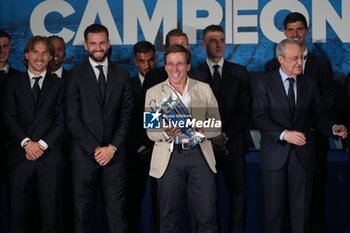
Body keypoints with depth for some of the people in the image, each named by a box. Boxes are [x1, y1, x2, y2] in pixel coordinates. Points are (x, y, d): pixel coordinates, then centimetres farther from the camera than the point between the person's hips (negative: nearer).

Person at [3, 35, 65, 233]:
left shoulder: (58, 85, 10)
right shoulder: (13, 83, 11)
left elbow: (61, 121, 2)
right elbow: (10, 118, 3)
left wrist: (42, 144, -10)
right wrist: (27, 143, -11)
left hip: (50, 156, -1)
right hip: (21, 156, 1)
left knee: (51, 211, 0)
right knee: (20, 211, 5)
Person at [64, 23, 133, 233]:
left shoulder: (122, 75, 11)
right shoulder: (75, 76, 4)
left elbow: (126, 115, 6)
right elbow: (72, 119, -2)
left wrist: (112, 147, -5)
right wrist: (95, 148, -9)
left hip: (114, 153, 1)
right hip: (84, 153, -1)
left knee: (117, 210, -1)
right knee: (84, 209, 3)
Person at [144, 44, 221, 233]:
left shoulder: (204, 89, 9)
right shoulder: (154, 93, 7)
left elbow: (217, 125, 8)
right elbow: (151, 132, 3)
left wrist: (203, 131, -13)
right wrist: (166, 133, -19)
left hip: (200, 155, 1)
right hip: (170, 156, 0)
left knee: (207, 216, -1)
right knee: (169, 217, 6)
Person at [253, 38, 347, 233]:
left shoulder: (310, 84, 9)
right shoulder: (264, 84, 0)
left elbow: (318, 117, 8)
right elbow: (261, 118, -10)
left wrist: (334, 128, -12)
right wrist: (284, 134, -24)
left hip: (304, 155, 2)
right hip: (275, 155, -2)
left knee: (302, 210, 4)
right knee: (275, 209, 6)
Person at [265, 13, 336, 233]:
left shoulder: (321, 64, 8)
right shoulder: (273, 65, 9)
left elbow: (330, 101, 4)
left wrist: (313, 123, -11)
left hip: (314, 138, 0)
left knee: (315, 190, 2)